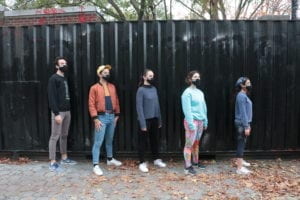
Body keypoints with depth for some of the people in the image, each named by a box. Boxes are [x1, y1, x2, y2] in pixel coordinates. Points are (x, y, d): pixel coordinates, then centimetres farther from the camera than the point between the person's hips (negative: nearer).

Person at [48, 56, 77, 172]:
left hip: (67, 111, 8)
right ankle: (52, 162, 3)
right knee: (55, 136, -3)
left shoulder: (64, 79, 16)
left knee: (64, 135, 14)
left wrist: (68, 110, 11)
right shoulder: (53, 79, -8)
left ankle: (64, 158, 25)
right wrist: (56, 113, -20)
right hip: (58, 112, -8)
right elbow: (52, 97, -15)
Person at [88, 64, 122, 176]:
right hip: (101, 117, -5)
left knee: (110, 140, 18)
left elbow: (116, 101, 15)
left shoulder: (112, 87, 11)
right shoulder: (94, 88, -6)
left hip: (112, 116, 6)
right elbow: (91, 104, -9)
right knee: (98, 142, -4)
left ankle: (110, 159, 34)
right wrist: (95, 119, -16)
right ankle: (96, 165, 1)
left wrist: (117, 115, 11)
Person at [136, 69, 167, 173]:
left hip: (154, 119, 6)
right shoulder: (141, 90, -11)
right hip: (146, 120, -6)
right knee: (143, 141, 4)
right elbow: (139, 107, -14)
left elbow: (157, 105, 11)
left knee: (155, 140, 16)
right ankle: (142, 163, 14)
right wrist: (143, 123, -17)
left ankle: (156, 159, 31)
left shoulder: (154, 89, 8)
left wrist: (159, 120, 11)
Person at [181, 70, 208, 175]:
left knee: (196, 143, 17)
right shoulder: (187, 92, -10)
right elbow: (187, 109, -16)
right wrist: (190, 123, -20)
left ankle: (195, 162, 30)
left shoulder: (200, 92, 15)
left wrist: (205, 121, 14)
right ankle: (187, 167, 0)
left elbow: (204, 107, 17)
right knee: (189, 144, -5)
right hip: (192, 121, -8)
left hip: (200, 121, 8)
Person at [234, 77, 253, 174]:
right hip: (242, 124, -10)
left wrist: (248, 125, 21)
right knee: (241, 144, -8)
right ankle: (240, 168, -5)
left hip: (244, 123, 10)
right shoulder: (241, 96, -15)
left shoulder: (244, 96, 15)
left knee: (242, 143, 20)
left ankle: (240, 161, 35)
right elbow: (242, 112, -20)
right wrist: (246, 126, -21)